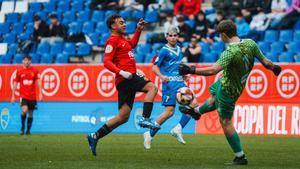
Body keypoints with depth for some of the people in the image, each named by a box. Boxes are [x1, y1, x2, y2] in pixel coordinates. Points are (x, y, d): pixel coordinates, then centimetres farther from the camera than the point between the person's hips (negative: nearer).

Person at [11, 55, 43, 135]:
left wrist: (40, 93, -9)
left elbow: (38, 82, 1)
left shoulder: (34, 71, 3)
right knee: (24, 110, -20)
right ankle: (22, 127, 0)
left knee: (30, 113, 7)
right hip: (23, 95, -1)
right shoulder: (19, 71, 3)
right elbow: (15, 84, 7)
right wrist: (13, 96, 5)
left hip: (32, 96, 2)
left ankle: (28, 130, 20)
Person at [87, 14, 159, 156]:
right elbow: (107, 62, -16)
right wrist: (121, 72, -28)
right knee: (152, 87, -22)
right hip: (125, 79, -9)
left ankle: (95, 136, 11)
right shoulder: (112, 41, -7)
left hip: (130, 77, 9)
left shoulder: (121, 39, 21)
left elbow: (132, 44, 42)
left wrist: (139, 30, 32)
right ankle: (145, 119, -29)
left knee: (123, 117, 8)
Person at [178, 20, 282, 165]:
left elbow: (213, 70, -43)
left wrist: (191, 70, -39)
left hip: (227, 88, -8)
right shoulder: (250, 43, -13)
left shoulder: (231, 52, -34)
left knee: (225, 122, 2)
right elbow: (265, 62, -7)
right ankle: (195, 111, 66)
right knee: (214, 98, 35)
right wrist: (274, 67, 13)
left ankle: (240, 157, 6)